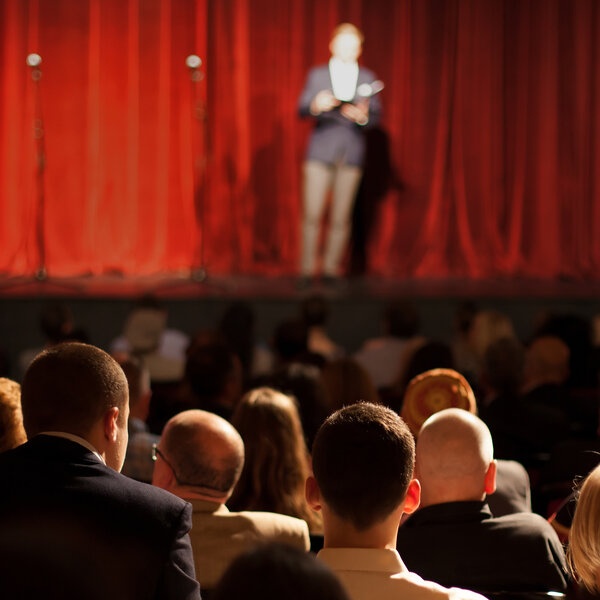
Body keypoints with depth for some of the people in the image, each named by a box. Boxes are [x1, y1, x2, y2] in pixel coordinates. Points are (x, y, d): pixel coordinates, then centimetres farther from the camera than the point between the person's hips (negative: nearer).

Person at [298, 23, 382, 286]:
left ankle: (331, 270, 6)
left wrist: (362, 115, -15)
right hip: (321, 152, -1)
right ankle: (307, 270, -2)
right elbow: (302, 108, 2)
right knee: (312, 214, -7)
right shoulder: (317, 74, 10)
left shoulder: (367, 78, 12)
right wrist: (316, 105, -20)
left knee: (341, 218, 0)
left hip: (351, 154, 1)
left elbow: (376, 115, 7)